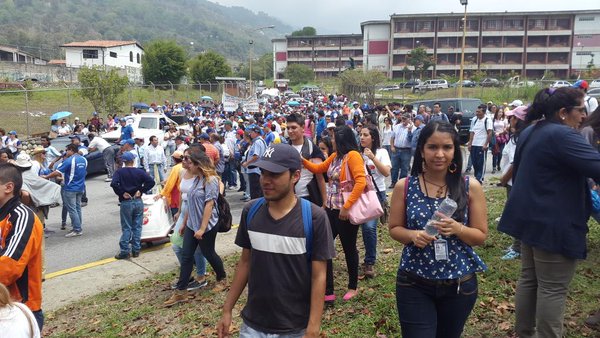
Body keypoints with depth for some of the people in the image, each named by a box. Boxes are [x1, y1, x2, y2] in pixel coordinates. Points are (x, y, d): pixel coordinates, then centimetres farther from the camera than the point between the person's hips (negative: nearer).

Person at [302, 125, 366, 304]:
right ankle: (328, 292, 12)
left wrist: (347, 206, -25)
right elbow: (318, 169, 23)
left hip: (345, 211, -8)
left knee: (349, 249, 9)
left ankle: (353, 287, 31)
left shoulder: (353, 155, -15)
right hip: (331, 208, 8)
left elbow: (361, 182, -24)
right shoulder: (335, 156, 9)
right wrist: (303, 160, 8)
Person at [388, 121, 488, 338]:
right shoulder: (404, 187, -7)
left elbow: (481, 236, -2)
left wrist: (457, 228, -22)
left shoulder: (470, 187, -7)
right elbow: (394, 229, 2)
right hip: (414, 284, -1)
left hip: (459, 284, 2)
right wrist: (413, 235, -20)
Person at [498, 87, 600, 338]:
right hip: (554, 224, -10)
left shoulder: (529, 133, 11)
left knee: (529, 279, 18)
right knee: (552, 288, 0)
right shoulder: (563, 136, -19)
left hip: (529, 218, 10)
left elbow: (517, 173, 21)